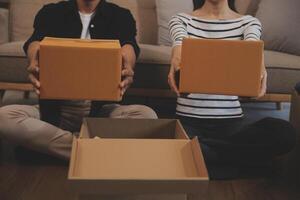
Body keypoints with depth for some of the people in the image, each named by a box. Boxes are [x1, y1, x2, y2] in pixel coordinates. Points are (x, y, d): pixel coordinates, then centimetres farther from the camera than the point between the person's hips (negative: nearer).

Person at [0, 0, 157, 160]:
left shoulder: (120, 16, 8)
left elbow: (128, 44, -13)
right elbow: (36, 41, -11)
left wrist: (127, 67, -40)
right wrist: (34, 62, -37)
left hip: (100, 109, -1)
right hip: (55, 108, 2)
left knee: (147, 115, -28)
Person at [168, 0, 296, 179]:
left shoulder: (249, 22, 11)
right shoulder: (182, 20, 9)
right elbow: (180, 42, -15)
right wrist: (177, 57, -42)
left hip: (231, 119, 2)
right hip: (188, 119, -2)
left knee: (285, 133, -27)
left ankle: (200, 157, -12)